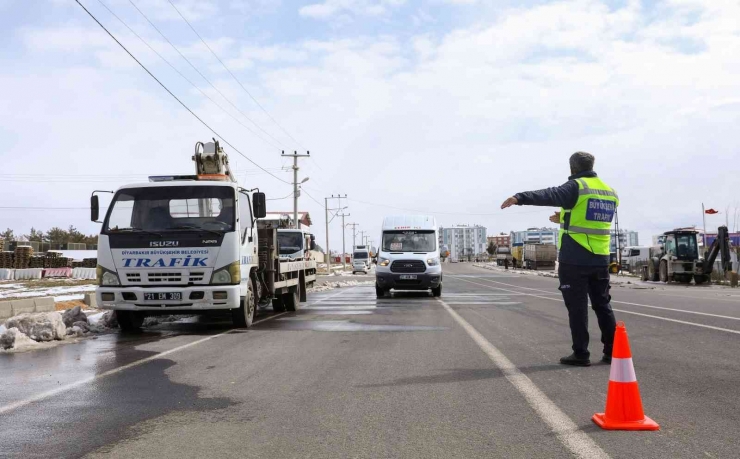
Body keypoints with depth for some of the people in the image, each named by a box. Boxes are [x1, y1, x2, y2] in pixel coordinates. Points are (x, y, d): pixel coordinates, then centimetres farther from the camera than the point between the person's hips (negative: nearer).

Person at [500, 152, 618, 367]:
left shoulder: (576, 187, -9)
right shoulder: (610, 192, 14)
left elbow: (550, 195, -27)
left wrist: (520, 198, -37)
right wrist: (565, 219, 31)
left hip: (574, 259, -6)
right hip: (600, 259, 6)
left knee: (577, 307, 1)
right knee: (602, 305, 15)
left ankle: (581, 353, 4)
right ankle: (612, 351, 18)